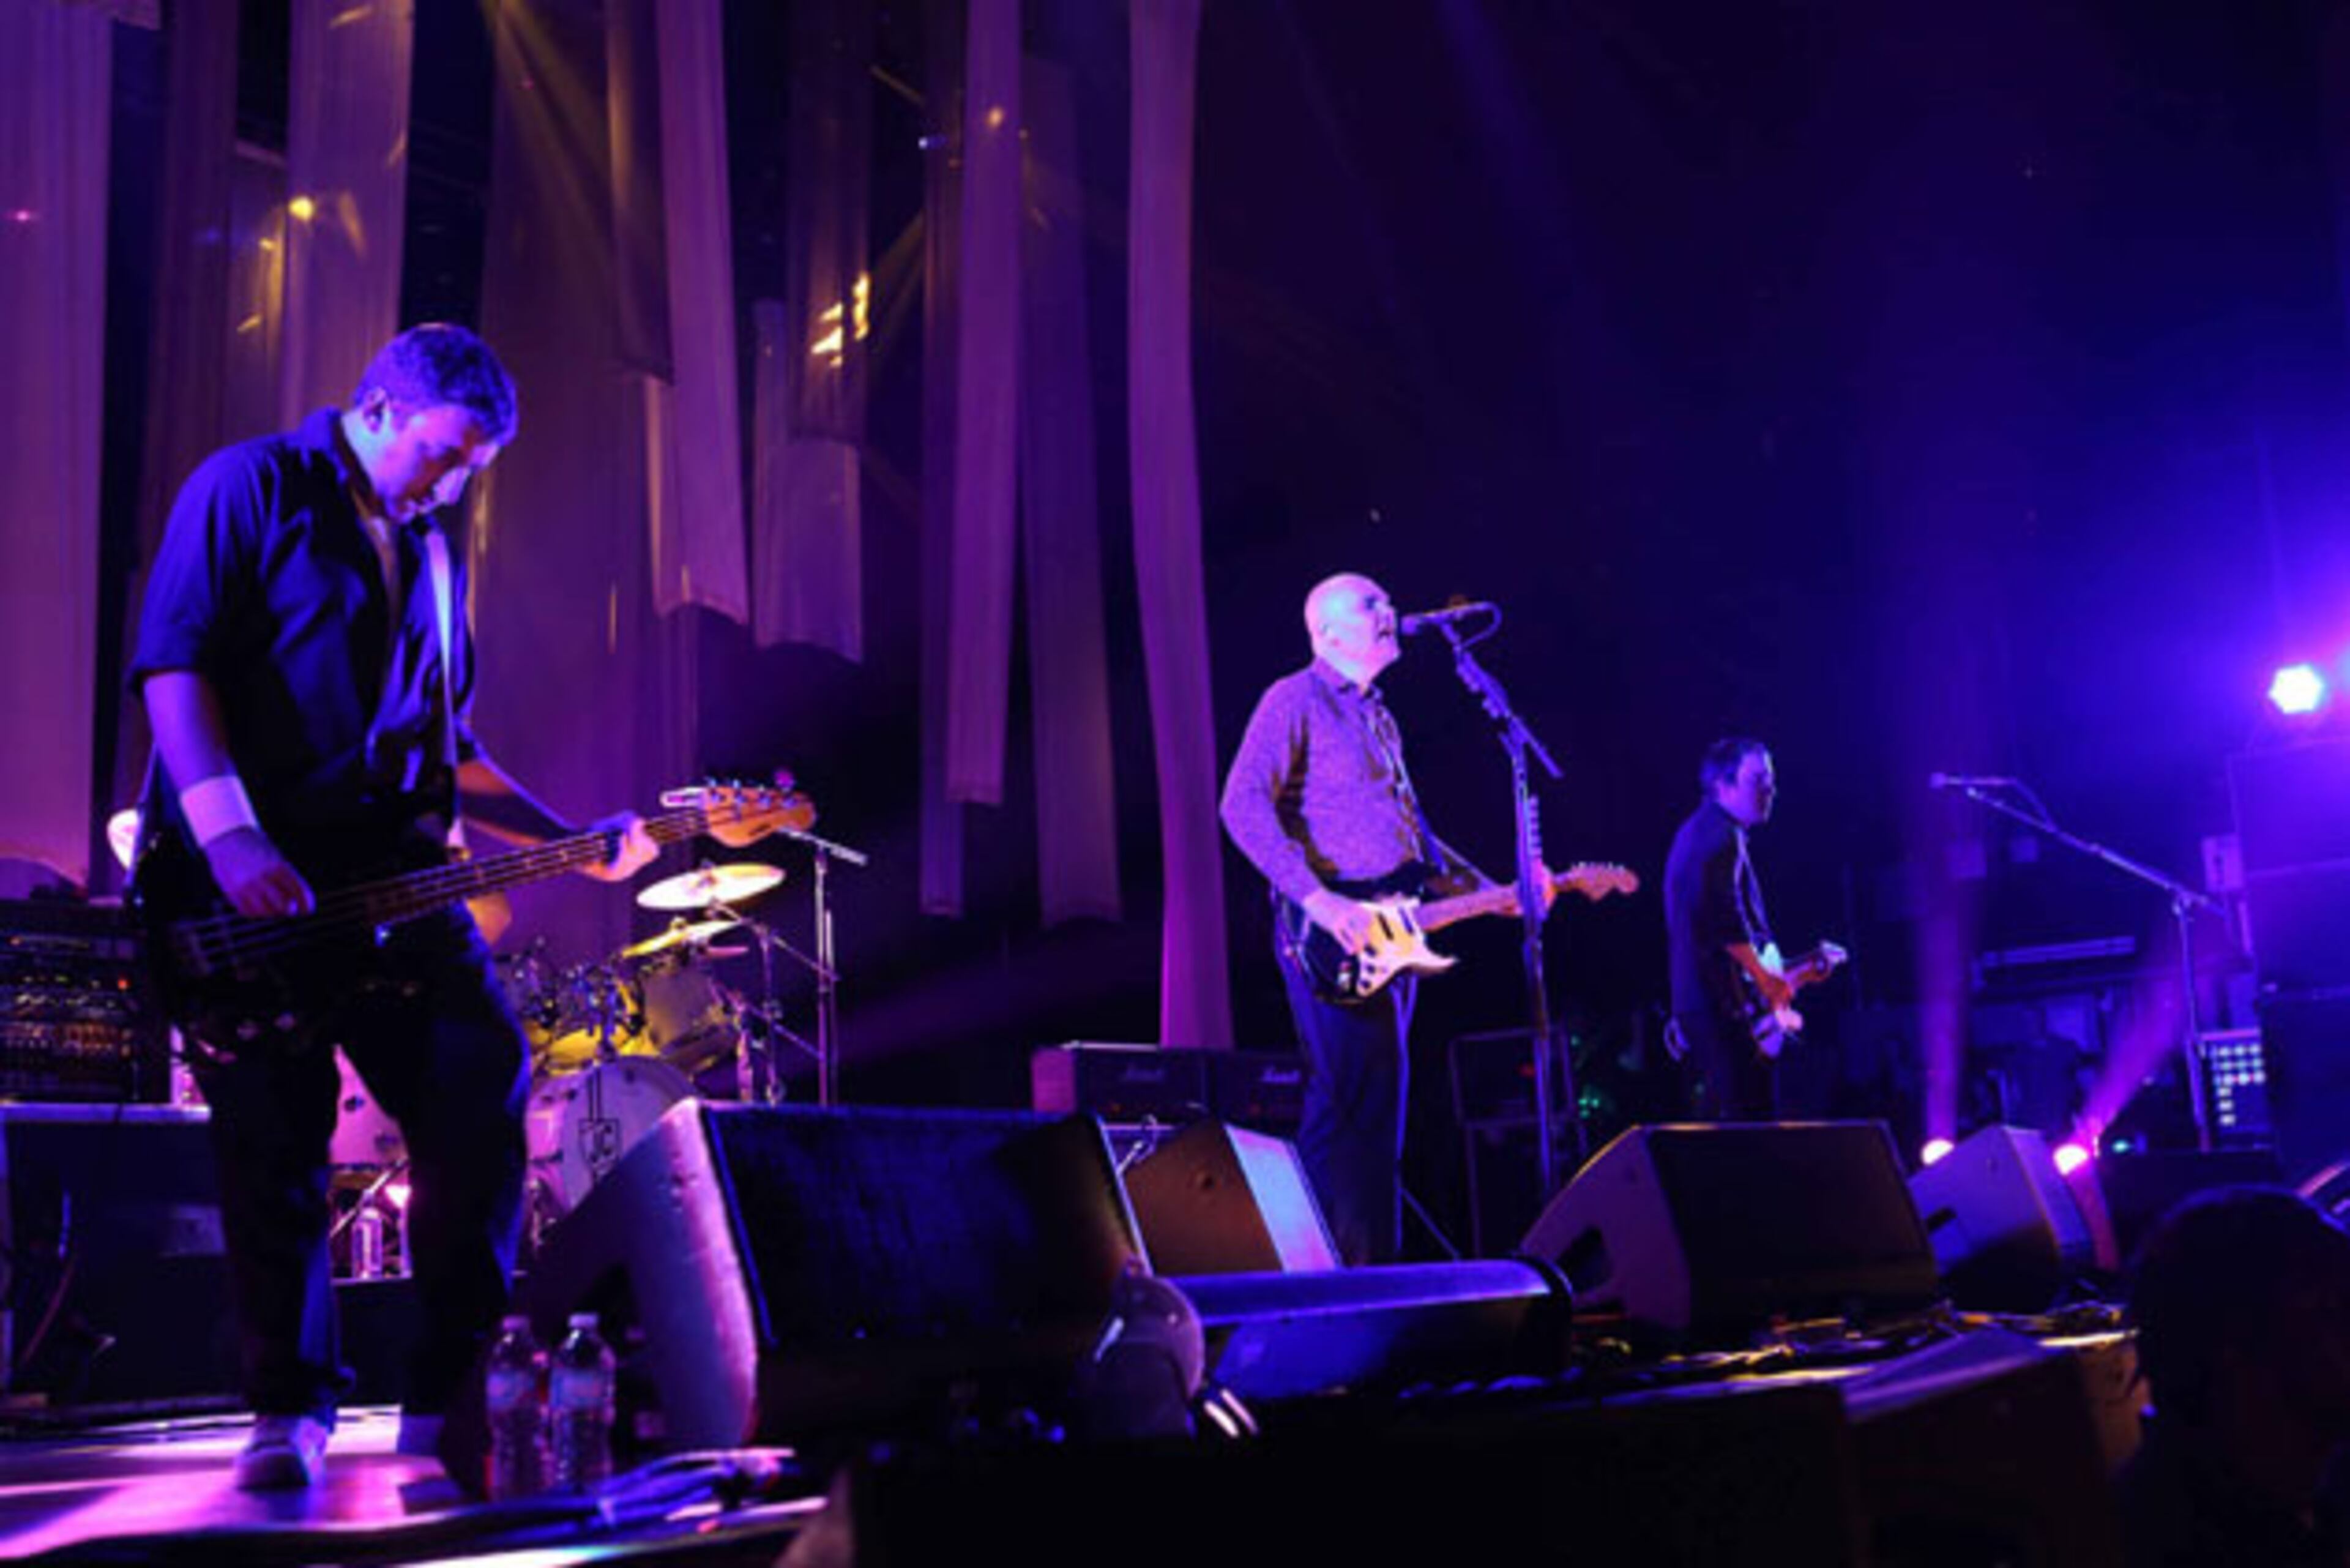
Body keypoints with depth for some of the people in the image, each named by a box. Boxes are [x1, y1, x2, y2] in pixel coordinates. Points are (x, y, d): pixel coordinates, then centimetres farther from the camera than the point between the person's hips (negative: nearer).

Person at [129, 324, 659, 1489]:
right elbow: (172, 660, -11)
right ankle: (291, 1412, 13)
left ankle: (452, 1396, 6)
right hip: (247, 881, -5)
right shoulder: (250, 488, 1)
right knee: (273, 1147, -3)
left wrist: (566, 840, 13)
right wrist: (229, 838, -22)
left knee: (484, 1091, -6)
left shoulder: (433, 559, 21)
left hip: (391, 876, 6)